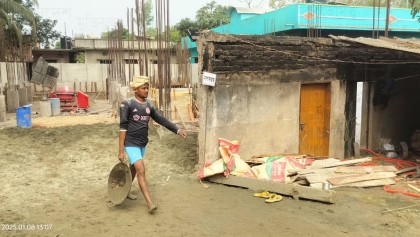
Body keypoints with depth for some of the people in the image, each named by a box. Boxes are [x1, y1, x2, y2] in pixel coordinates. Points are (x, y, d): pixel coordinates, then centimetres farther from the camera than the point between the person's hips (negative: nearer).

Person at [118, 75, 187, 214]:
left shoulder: (149, 105, 4)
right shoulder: (127, 104, -13)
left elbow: (161, 119, 5)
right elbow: (123, 127, -15)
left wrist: (177, 130, -5)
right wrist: (121, 149, -18)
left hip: (143, 143, 6)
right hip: (131, 143, -6)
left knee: (133, 169, 20)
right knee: (141, 170, -14)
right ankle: (149, 203, -13)